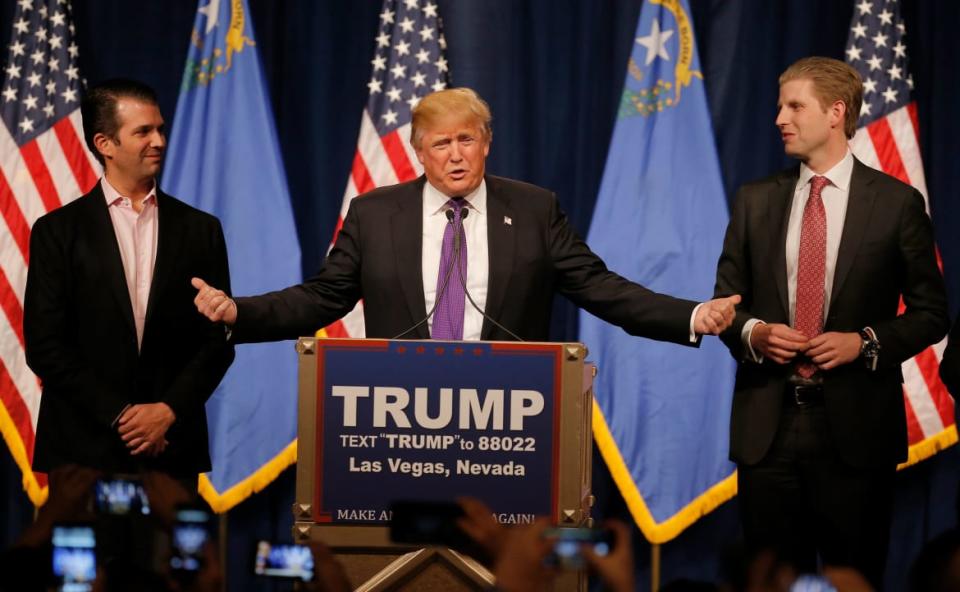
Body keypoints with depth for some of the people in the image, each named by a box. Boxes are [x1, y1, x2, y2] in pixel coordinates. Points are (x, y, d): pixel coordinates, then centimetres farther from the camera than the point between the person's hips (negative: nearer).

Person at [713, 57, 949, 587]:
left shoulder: (897, 203, 0)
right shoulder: (755, 200, 9)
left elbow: (930, 311, 4)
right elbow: (725, 299, 14)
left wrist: (865, 343, -12)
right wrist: (752, 333, -8)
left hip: (854, 425, -3)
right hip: (767, 424, 3)